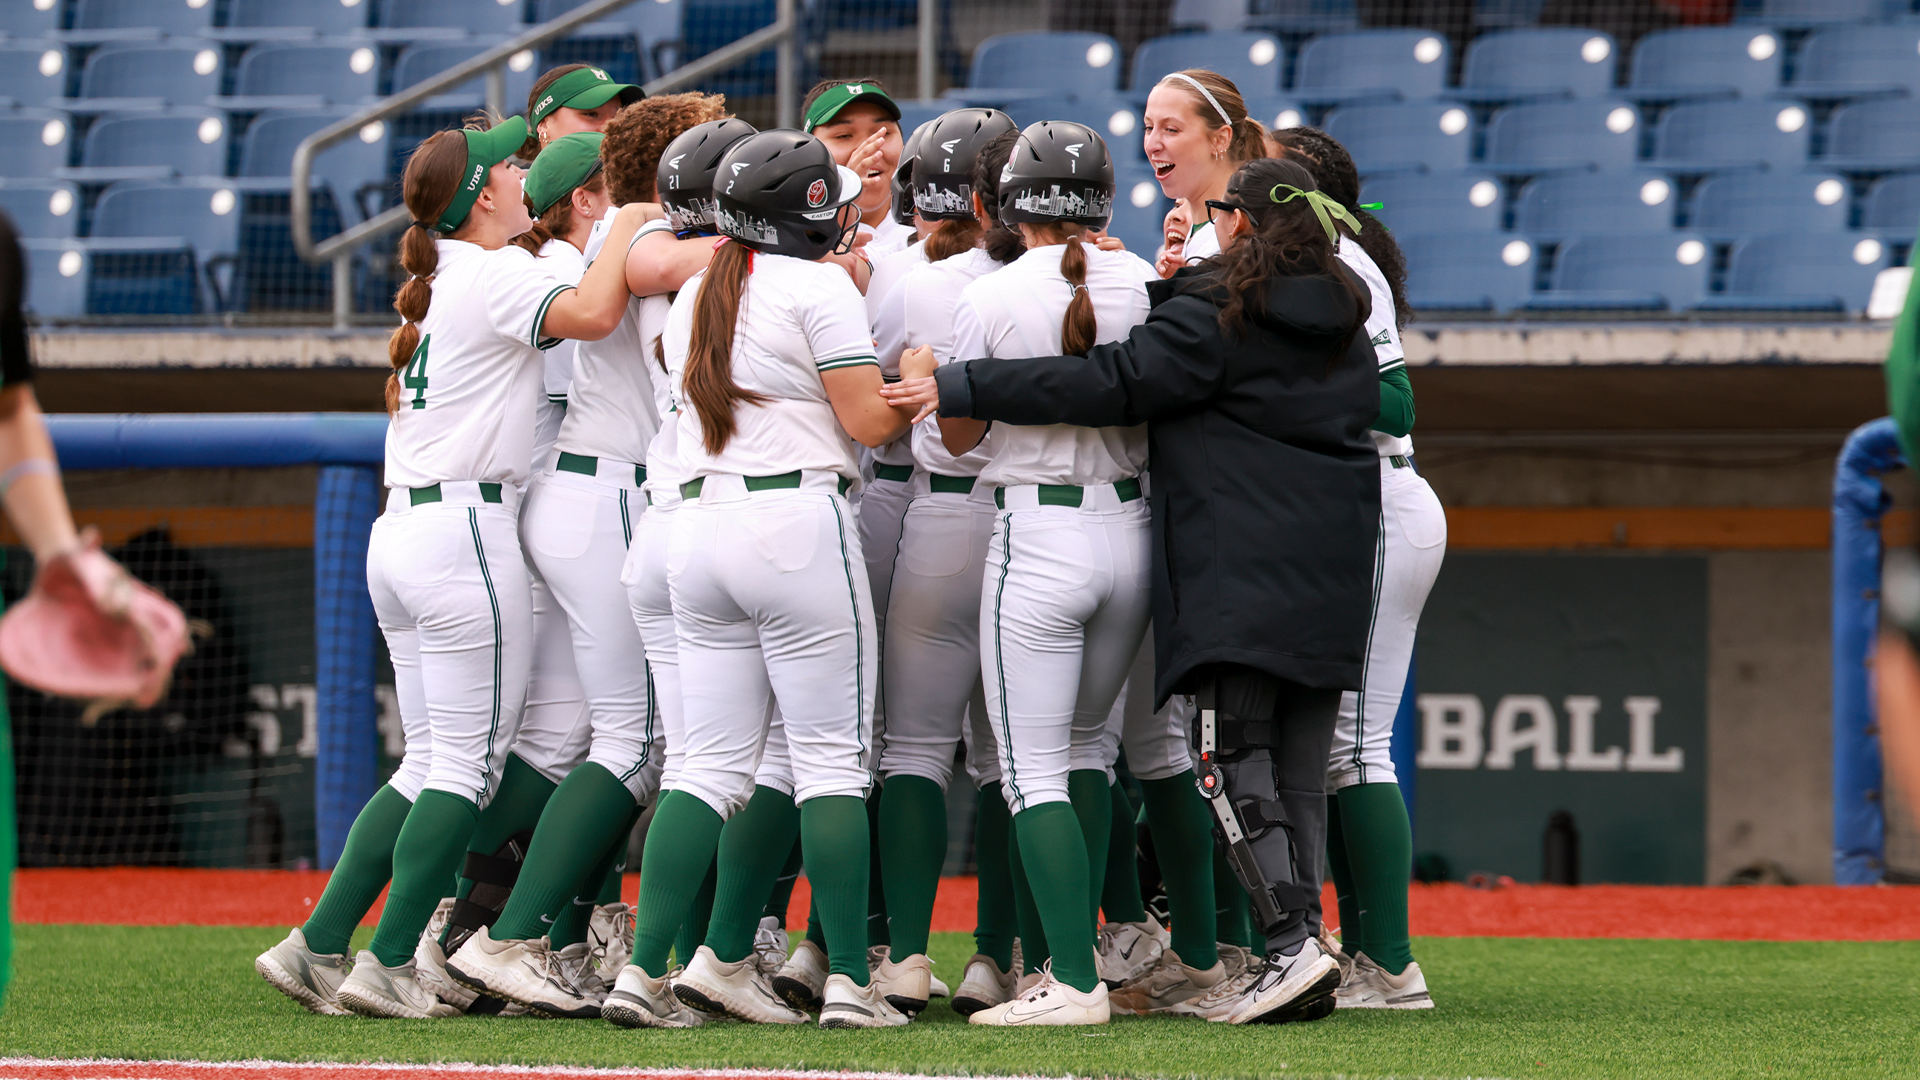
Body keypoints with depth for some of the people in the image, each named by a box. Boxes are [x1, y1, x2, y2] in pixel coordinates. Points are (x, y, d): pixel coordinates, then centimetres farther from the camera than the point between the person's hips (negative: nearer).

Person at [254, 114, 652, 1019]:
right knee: (468, 763, -4)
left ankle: (317, 946, 8)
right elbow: (591, 314, -25)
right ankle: (389, 965, -7)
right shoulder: (495, 274, -8)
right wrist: (624, 231, -8)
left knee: (431, 763, 13)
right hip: (465, 531, -9)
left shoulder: (435, 280, 18)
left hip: (399, 536, 9)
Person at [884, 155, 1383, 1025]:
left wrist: (960, 388, -11)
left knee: (1239, 758, -8)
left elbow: (1108, 383, -13)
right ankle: (1296, 960, 0)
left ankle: (1291, 941, -21)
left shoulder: (1212, 318, -5)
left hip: (1237, 573, -7)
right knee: (1300, 765, 6)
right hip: (1329, 577, 7)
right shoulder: (1345, 328, 17)